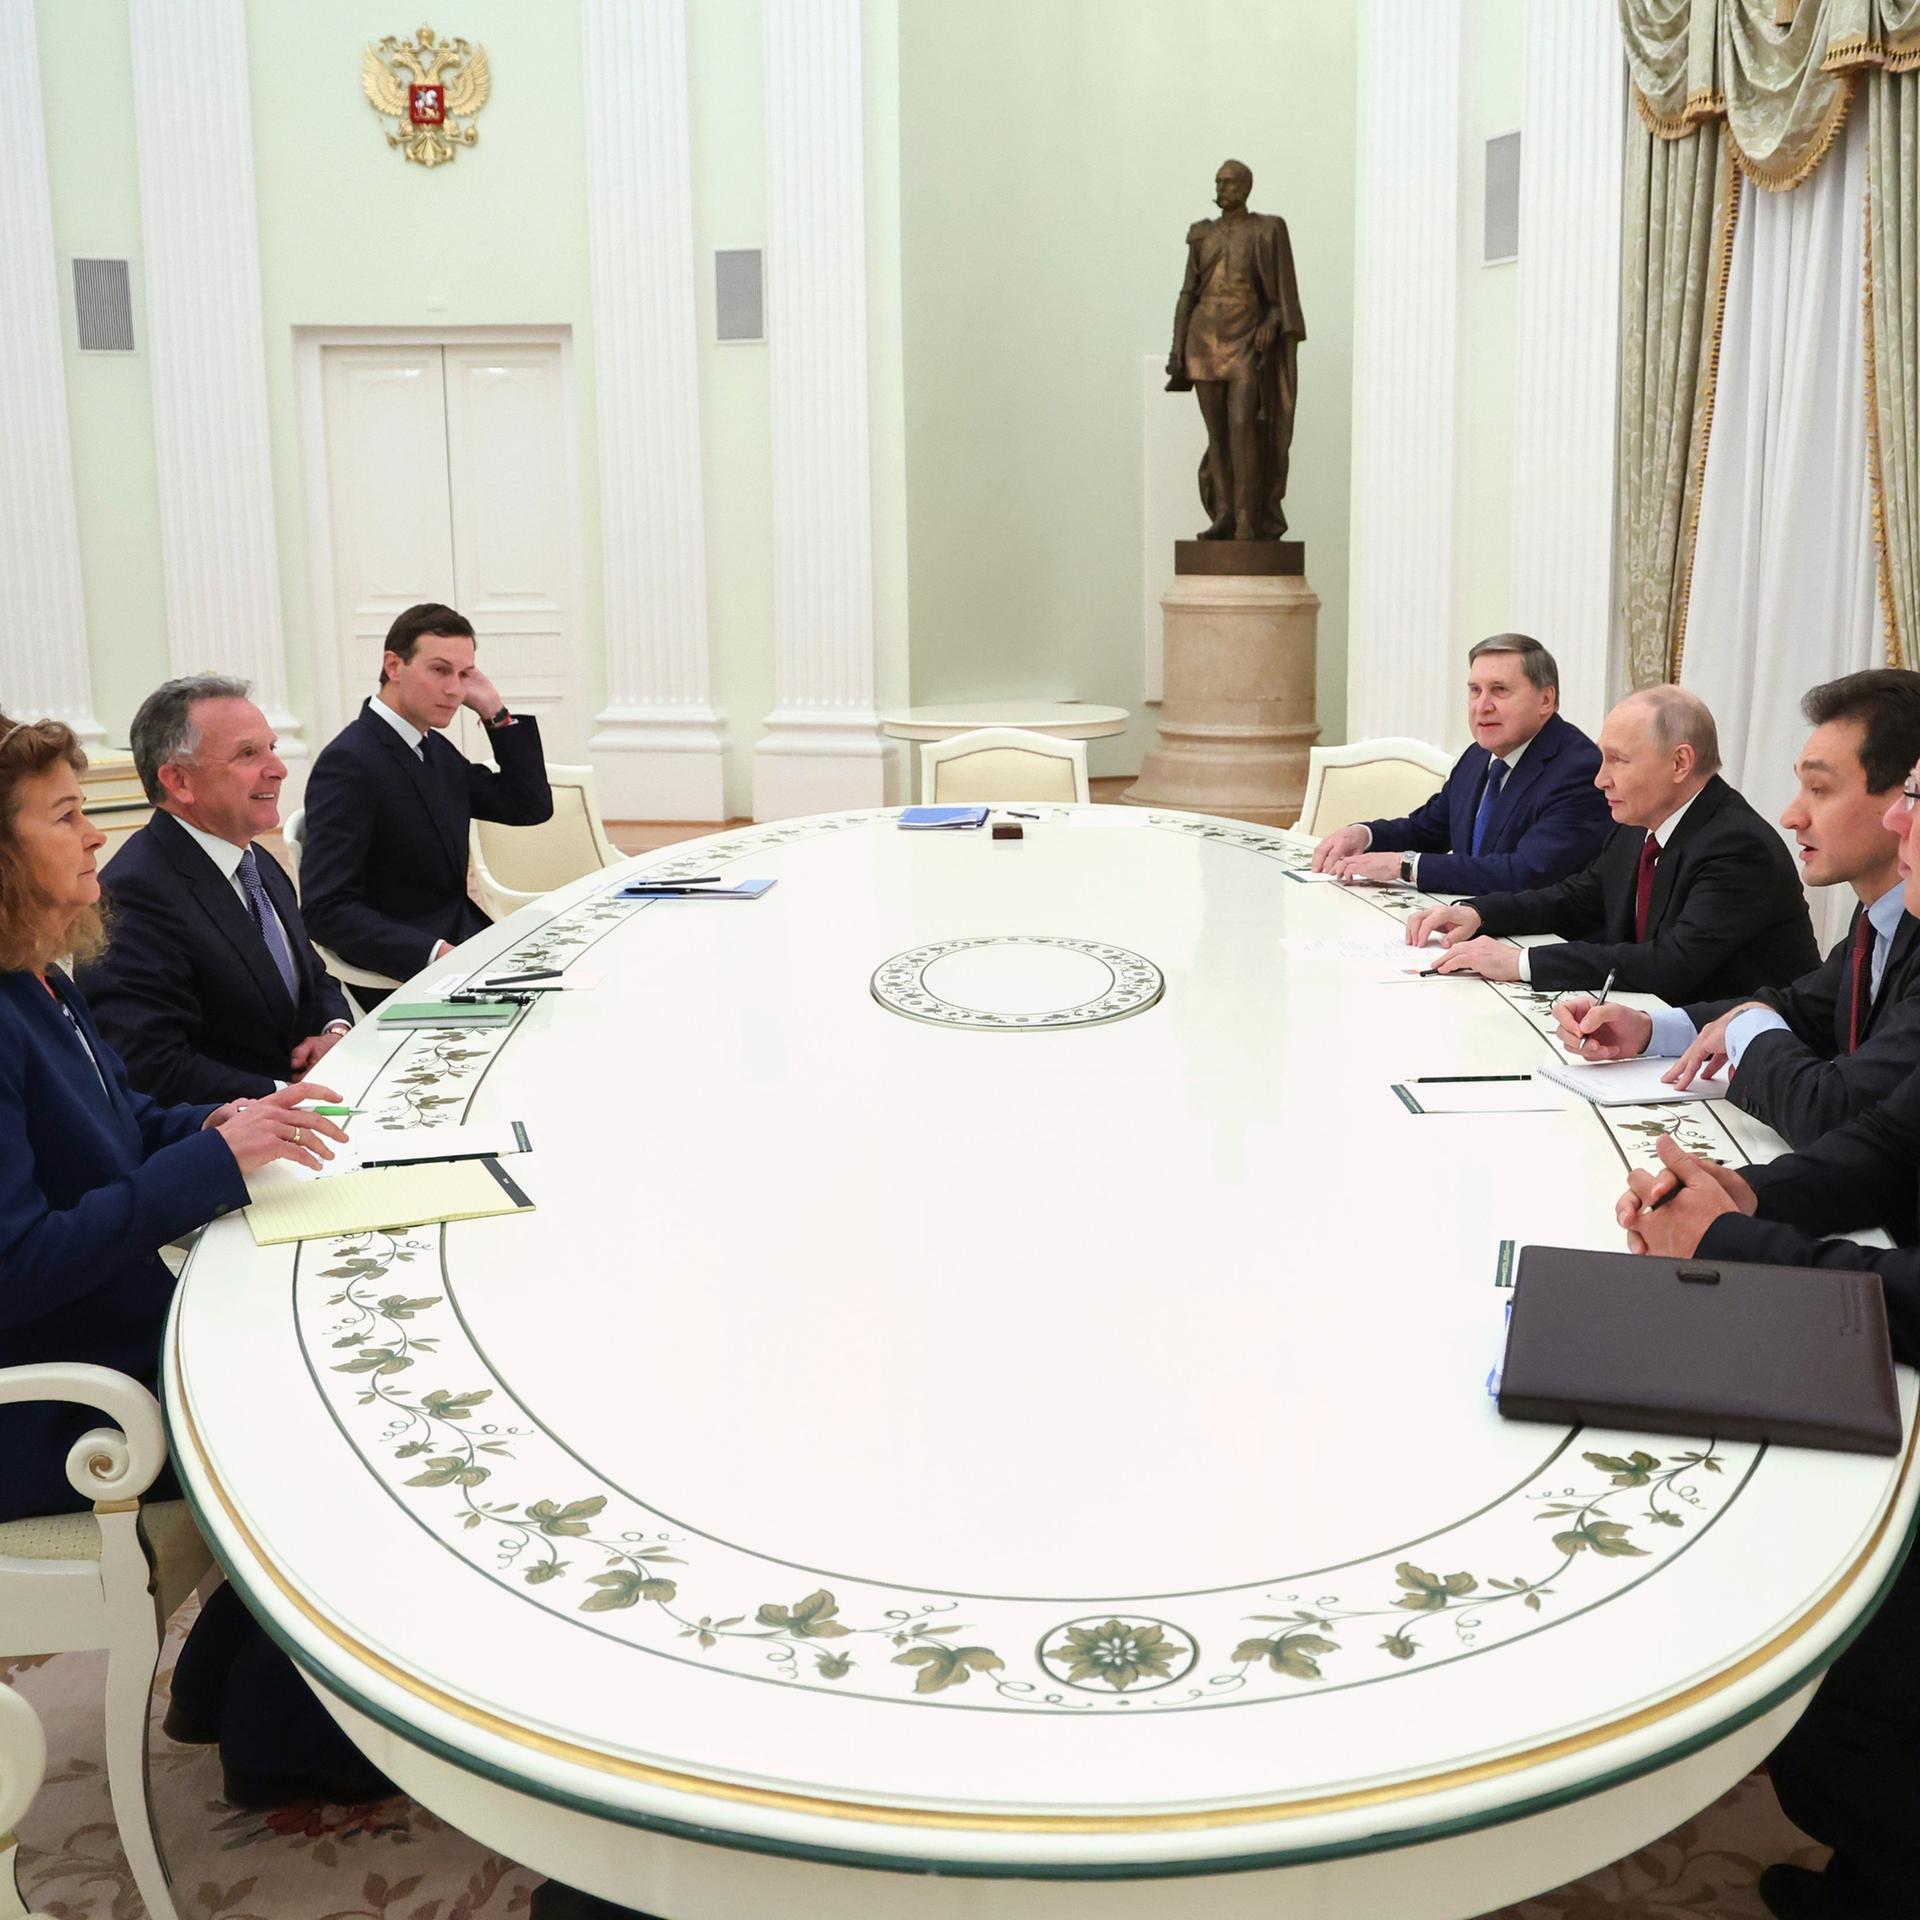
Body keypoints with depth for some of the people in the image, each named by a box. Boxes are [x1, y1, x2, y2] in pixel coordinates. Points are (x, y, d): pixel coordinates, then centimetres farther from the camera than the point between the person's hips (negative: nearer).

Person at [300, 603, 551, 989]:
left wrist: (494, 710, 5)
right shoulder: (348, 762, -15)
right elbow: (327, 909, -20)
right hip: (401, 978, -8)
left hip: (463, 941, 8)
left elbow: (532, 807, 13)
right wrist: (436, 953, -28)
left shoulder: (437, 750, 12)